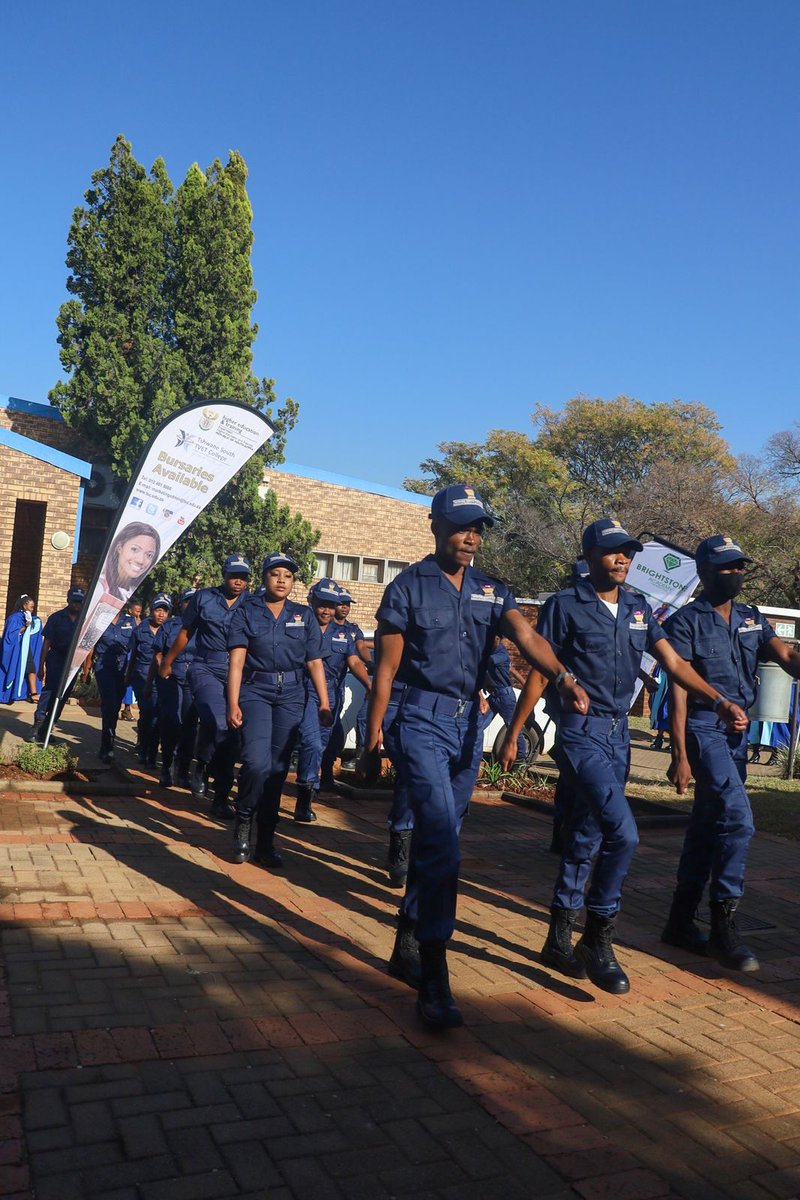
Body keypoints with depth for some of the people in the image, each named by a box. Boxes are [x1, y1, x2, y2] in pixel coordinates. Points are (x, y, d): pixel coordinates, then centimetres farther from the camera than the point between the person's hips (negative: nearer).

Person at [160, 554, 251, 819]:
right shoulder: (203, 597, 6)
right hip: (206, 670, -2)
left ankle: (221, 797, 16)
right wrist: (167, 662, 22)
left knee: (232, 736, 3)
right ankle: (201, 765, 4)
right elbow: (185, 633, 15)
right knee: (217, 722, -26)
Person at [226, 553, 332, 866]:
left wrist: (324, 704, 2)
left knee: (278, 768, 3)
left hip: (291, 695, 3)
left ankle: (265, 840, 14)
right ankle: (243, 822, 9)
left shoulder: (304, 616, 11)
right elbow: (237, 661, -3)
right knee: (256, 762, -18)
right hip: (256, 691, -2)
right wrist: (233, 703, -13)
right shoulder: (246, 613, 4)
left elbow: (315, 663, 9)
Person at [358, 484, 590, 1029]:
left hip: (469, 724, 5)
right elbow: (386, 668, -3)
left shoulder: (492, 591, 7)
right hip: (423, 721, -5)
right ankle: (434, 978, -9)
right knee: (442, 842, -15)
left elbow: (527, 636, -11)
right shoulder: (409, 586, -4)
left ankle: (408, 946, 29)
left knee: (437, 840, 13)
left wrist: (563, 676, -31)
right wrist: (373, 736, -5)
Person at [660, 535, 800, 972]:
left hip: (738, 732, 7)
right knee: (737, 818, -16)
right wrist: (680, 755, -15)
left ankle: (681, 922, 22)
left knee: (708, 826, 11)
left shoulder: (752, 619, 12)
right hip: (703, 729, -7)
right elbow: (678, 690, -11)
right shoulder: (686, 622, -6)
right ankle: (723, 926, -4)